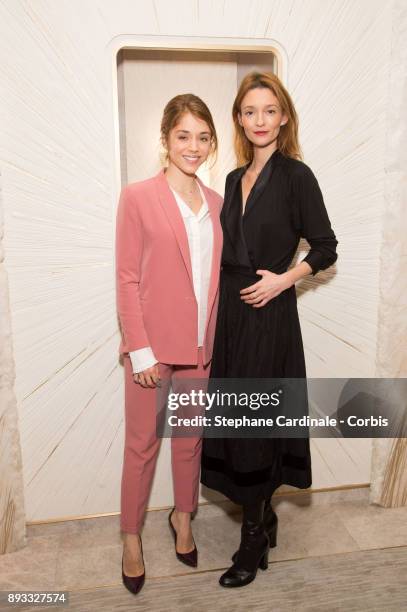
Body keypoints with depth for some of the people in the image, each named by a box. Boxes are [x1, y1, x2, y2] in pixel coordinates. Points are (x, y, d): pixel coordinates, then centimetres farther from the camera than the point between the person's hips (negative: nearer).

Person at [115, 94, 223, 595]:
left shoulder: (217, 204, 8)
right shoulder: (137, 197, -7)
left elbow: (219, 277, 10)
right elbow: (127, 279, -9)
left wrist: (217, 339, 7)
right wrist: (140, 349, -13)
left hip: (201, 345, 5)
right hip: (153, 346, -4)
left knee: (190, 437, 18)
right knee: (142, 444, 10)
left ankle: (183, 516, 42)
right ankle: (131, 539, 32)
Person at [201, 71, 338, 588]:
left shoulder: (296, 175, -5)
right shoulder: (234, 179, 13)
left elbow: (325, 247, -3)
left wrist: (283, 279, -16)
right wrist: (224, 303, 6)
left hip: (269, 313, -6)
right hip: (230, 311, 6)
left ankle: (253, 542, 22)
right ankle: (264, 516, 35)